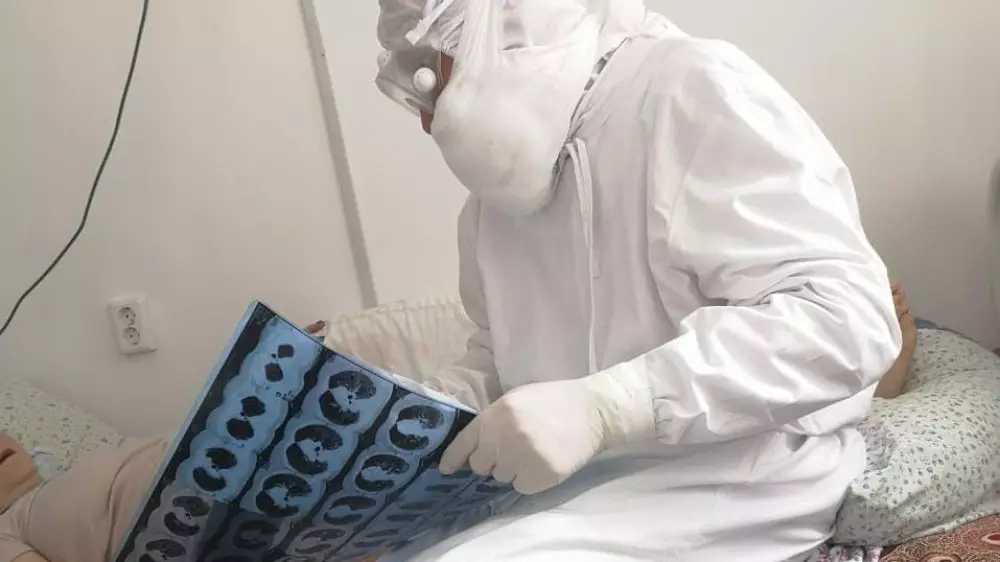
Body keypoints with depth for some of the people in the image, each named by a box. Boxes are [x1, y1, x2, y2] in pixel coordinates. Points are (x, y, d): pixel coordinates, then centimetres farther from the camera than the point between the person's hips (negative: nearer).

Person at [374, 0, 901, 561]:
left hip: (728, 487, -7)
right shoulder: (508, 174, 11)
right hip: (571, 485, 8)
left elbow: (847, 320, -24)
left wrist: (601, 407, -31)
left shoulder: (694, 89, -15)